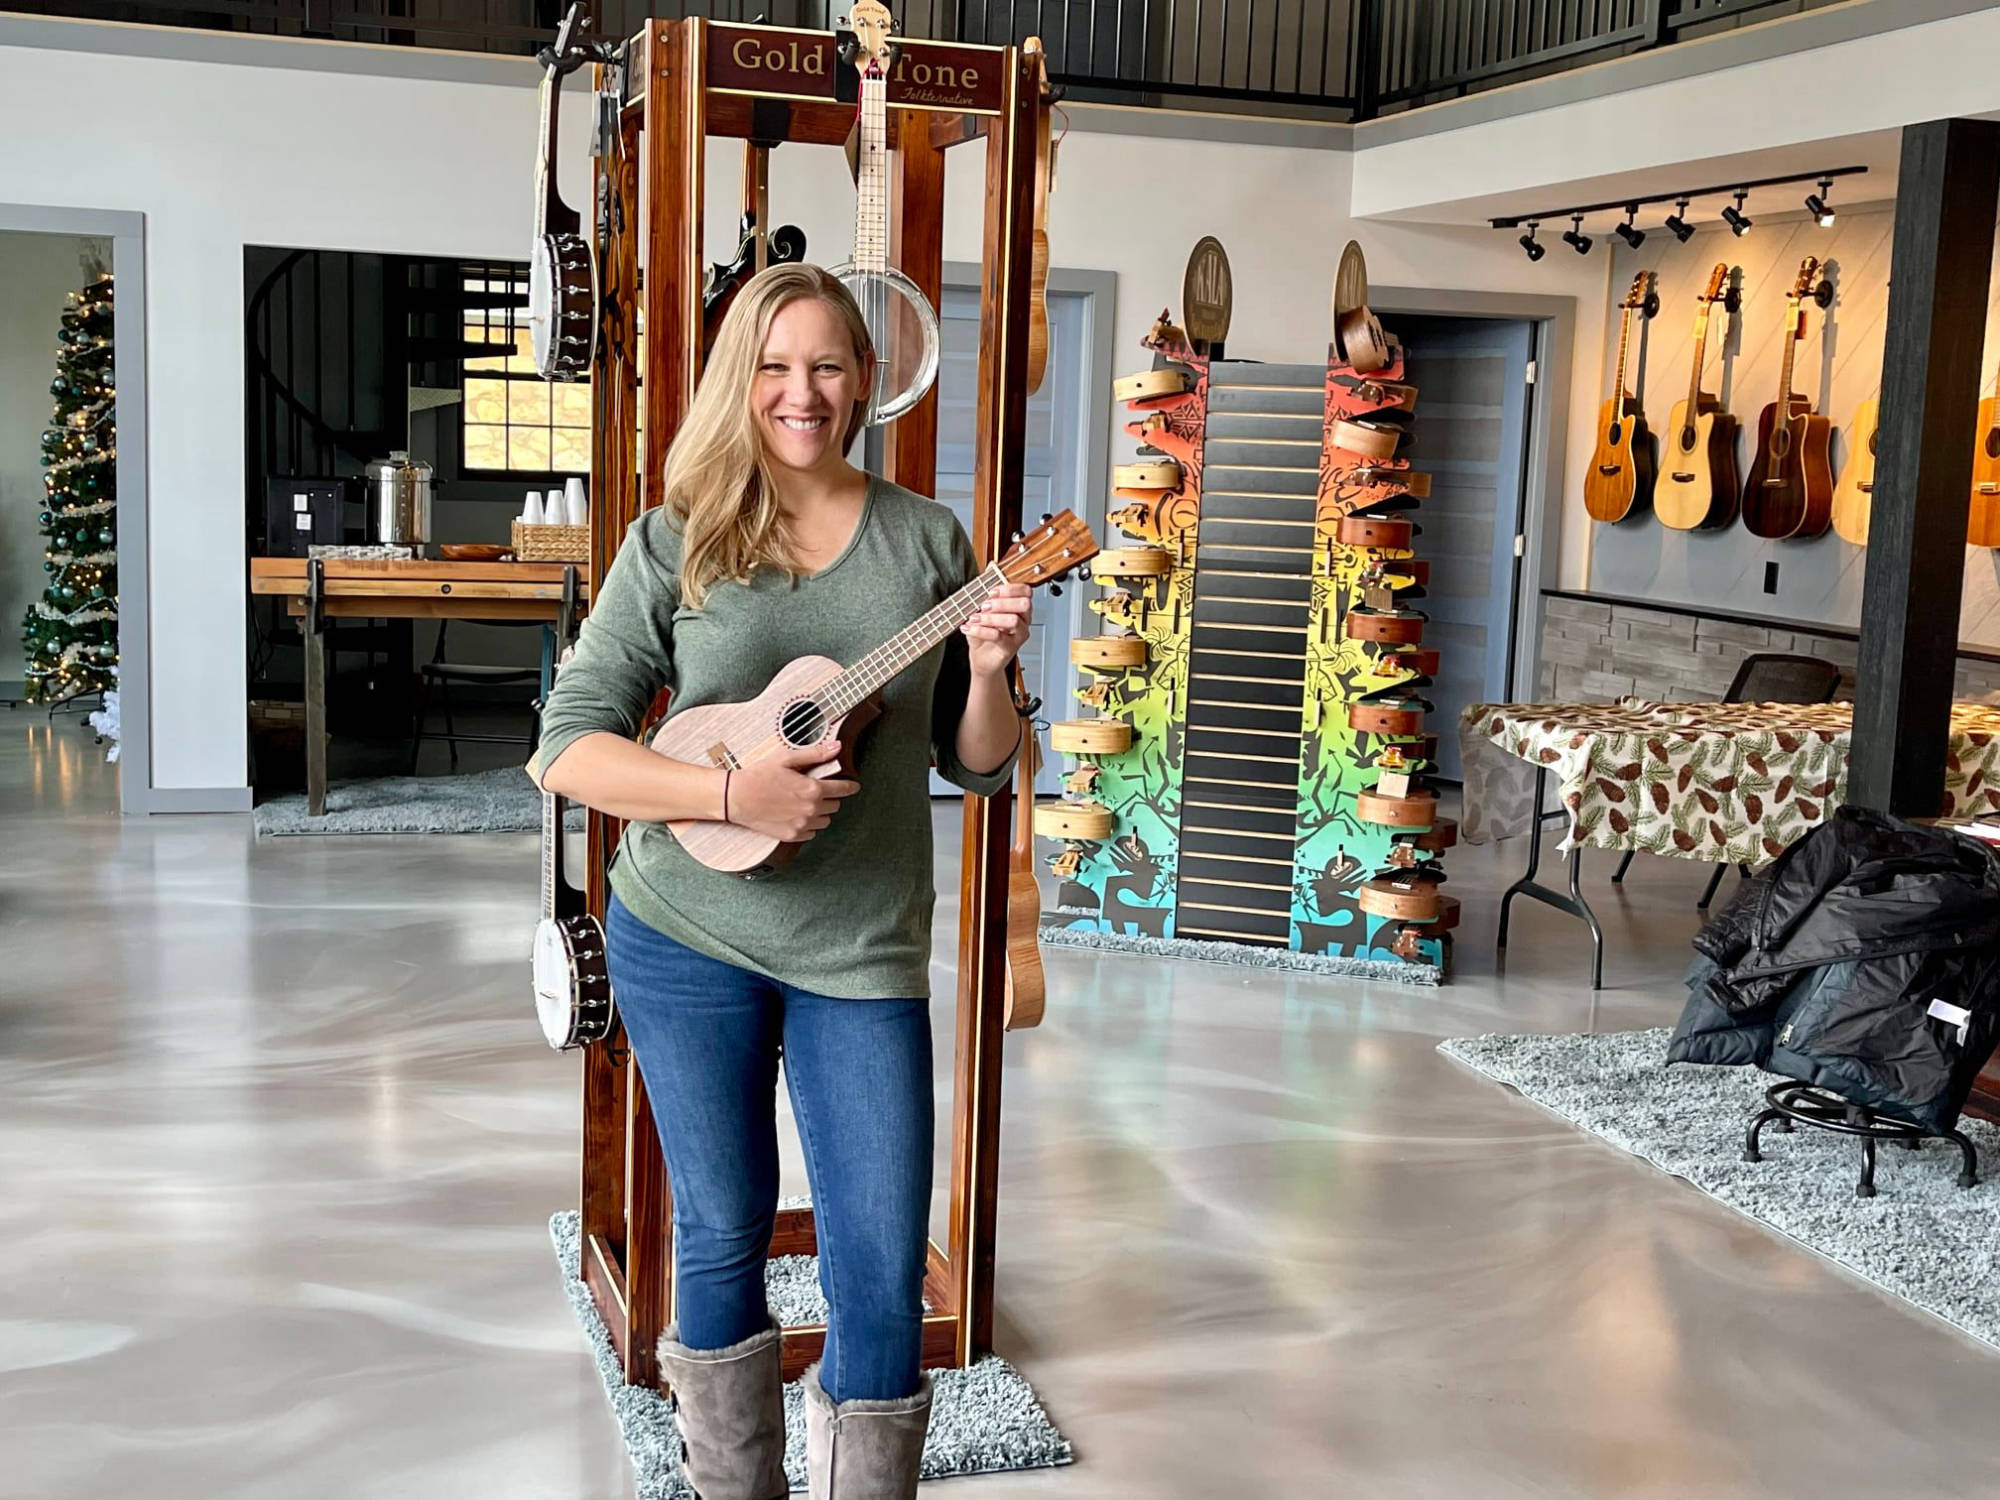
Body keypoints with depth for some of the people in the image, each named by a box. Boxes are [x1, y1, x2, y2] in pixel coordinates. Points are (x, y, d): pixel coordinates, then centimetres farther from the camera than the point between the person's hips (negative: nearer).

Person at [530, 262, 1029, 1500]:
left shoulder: (928, 542, 2)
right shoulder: (676, 545, -3)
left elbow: (981, 766, 7)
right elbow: (568, 748, -7)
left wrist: (989, 675, -15)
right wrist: (734, 793, -21)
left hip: (864, 949, 1)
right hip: (686, 939, 0)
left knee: (883, 1273, 0)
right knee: (725, 1234, 13)